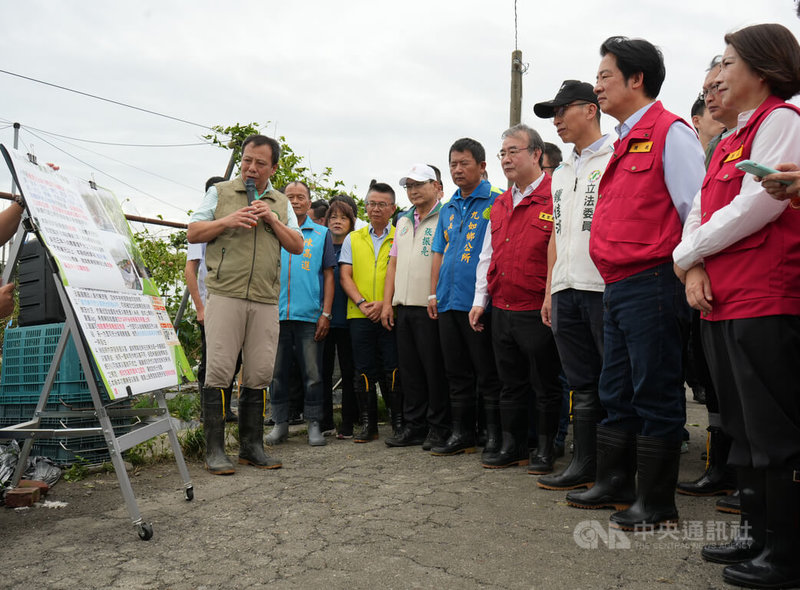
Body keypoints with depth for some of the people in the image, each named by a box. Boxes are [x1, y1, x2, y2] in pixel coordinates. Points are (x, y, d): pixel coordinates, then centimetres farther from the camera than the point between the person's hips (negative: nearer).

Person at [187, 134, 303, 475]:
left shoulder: (281, 203, 19)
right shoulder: (220, 193, 12)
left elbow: (297, 246, 12)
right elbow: (193, 233, 7)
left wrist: (273, 221, -1)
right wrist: (227, 222, -7)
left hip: (265, 299, 3)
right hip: (225, 294, -3)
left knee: (259, 374, 4)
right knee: (219, 371, -5)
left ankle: (252, 446, 15)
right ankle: (214, 450, 3)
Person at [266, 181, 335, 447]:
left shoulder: (321, 233, 10)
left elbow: (328, 275, 8)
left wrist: (326, 313, -1)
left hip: (309, 315, -1)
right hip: (276, 313, 2)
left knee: (312, 373, 1)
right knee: (277, 372, 7)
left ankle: (314, 424, 11)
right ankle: (280, 423, 18)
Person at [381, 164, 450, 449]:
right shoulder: (403, 222, 20)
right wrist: (387, 302, 12)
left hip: (431, 309, -7)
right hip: (404, 308, 7)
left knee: (435, 369, -1)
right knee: (409, 369, 10)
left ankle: (439, 427, 10)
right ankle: (414, 425, 20)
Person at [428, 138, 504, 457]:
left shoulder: (497, 201, -3)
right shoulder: (448, 209, 17)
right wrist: (433, 293, 12)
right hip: (448, 301, 7)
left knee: (488, 374, 0)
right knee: (457, 373, 12)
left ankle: (495, 436, 11)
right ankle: (461, 433, 21)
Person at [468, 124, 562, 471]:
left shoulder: (555, 199, -8)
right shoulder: (500, 205, 15)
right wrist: (479, 300, 13)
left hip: (538, 312, -7)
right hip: (501, 310, 7)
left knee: (545, 386, 7)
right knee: (510, 383, 15)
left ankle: (545, 449, 21)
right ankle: (512, 446, 27)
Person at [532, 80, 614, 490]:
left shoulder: (618, 158, -1)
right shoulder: (561, 173, 22)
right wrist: (549, 291, 18)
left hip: (606, 289, -7)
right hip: (566, 292, 7)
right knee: (582, 386, 12)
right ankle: (584, 466, 20)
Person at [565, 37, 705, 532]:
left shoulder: (671, 133, -7)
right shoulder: (625, 142, 20)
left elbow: (697, 211, -13)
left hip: (652, 283, -9)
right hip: (617, 287, 10)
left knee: (656, 393, 0)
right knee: (617, 393, 16)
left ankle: (657, 502, 12)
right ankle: (615, 484, 29)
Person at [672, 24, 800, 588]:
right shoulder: (729, 142, 21)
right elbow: (700, 211, 16)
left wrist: (687, 253, -7)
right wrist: (695, 267, -3)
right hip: (723, 303, 9)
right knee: (743, 429, 14)